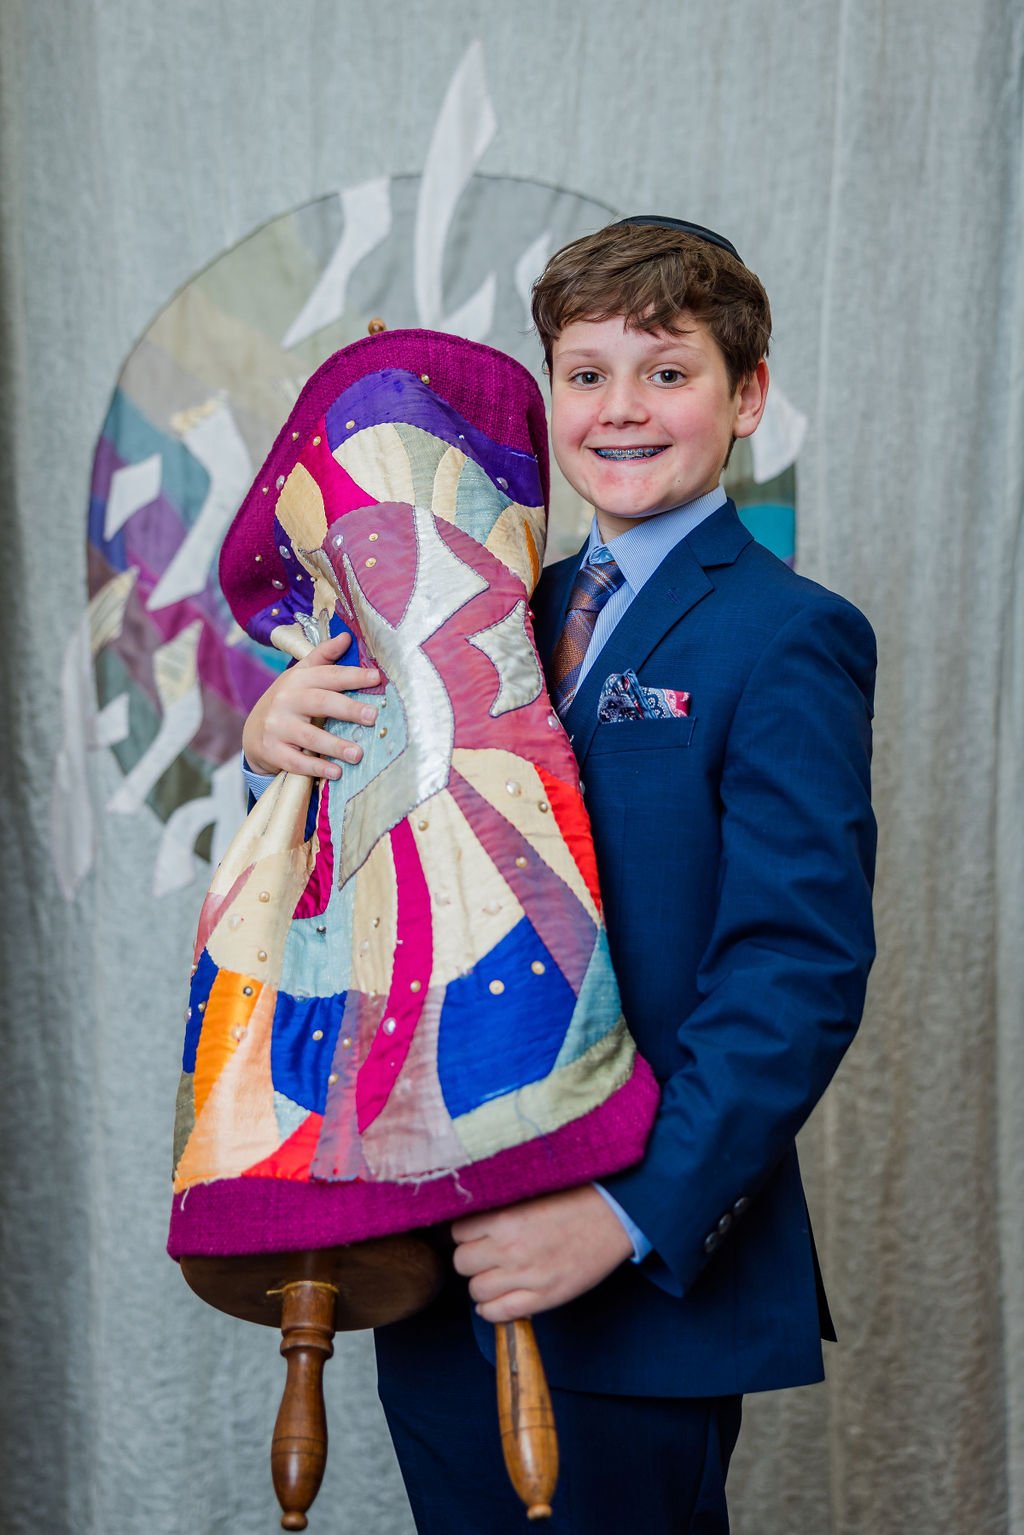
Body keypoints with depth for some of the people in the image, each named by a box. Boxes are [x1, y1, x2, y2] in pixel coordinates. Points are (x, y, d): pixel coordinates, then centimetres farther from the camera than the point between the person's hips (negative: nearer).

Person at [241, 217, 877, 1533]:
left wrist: (631, 1216, -22)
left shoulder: (788, 640, -10)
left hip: (646, 1271, -6)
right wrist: (281, 732, -7)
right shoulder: (516, 611, 11)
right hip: (436, 1240, 6)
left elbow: (799, 971, -16)